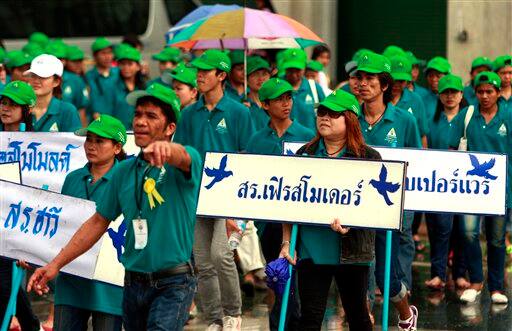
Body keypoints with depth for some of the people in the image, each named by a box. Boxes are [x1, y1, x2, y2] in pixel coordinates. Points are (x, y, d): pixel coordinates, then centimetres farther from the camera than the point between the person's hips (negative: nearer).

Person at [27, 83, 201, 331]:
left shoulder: (186, 160, -7)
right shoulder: (124, 171, 11)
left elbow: (182, 157, -32)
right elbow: (98, 222, 16)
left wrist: (164, 149, -57)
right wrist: (56, 264, 11)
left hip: (173, 284, -6)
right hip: (133, 282, 6)